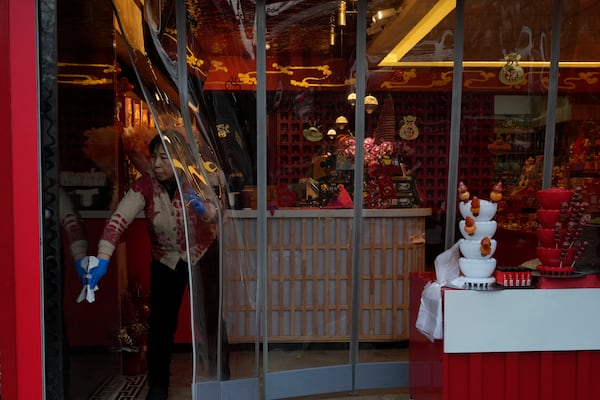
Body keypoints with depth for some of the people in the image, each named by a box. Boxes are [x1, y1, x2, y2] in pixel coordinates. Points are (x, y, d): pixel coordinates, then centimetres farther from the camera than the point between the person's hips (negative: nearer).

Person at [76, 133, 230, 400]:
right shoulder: (145, 184, -19)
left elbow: (215, 214, -32)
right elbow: (118, 219, -30)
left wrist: (203, 209, -56)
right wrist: (102, 259, -43)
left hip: (202, 256, -1)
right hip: (165, 261, 1)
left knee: (210, 320, 3)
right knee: (160, 324, 2)